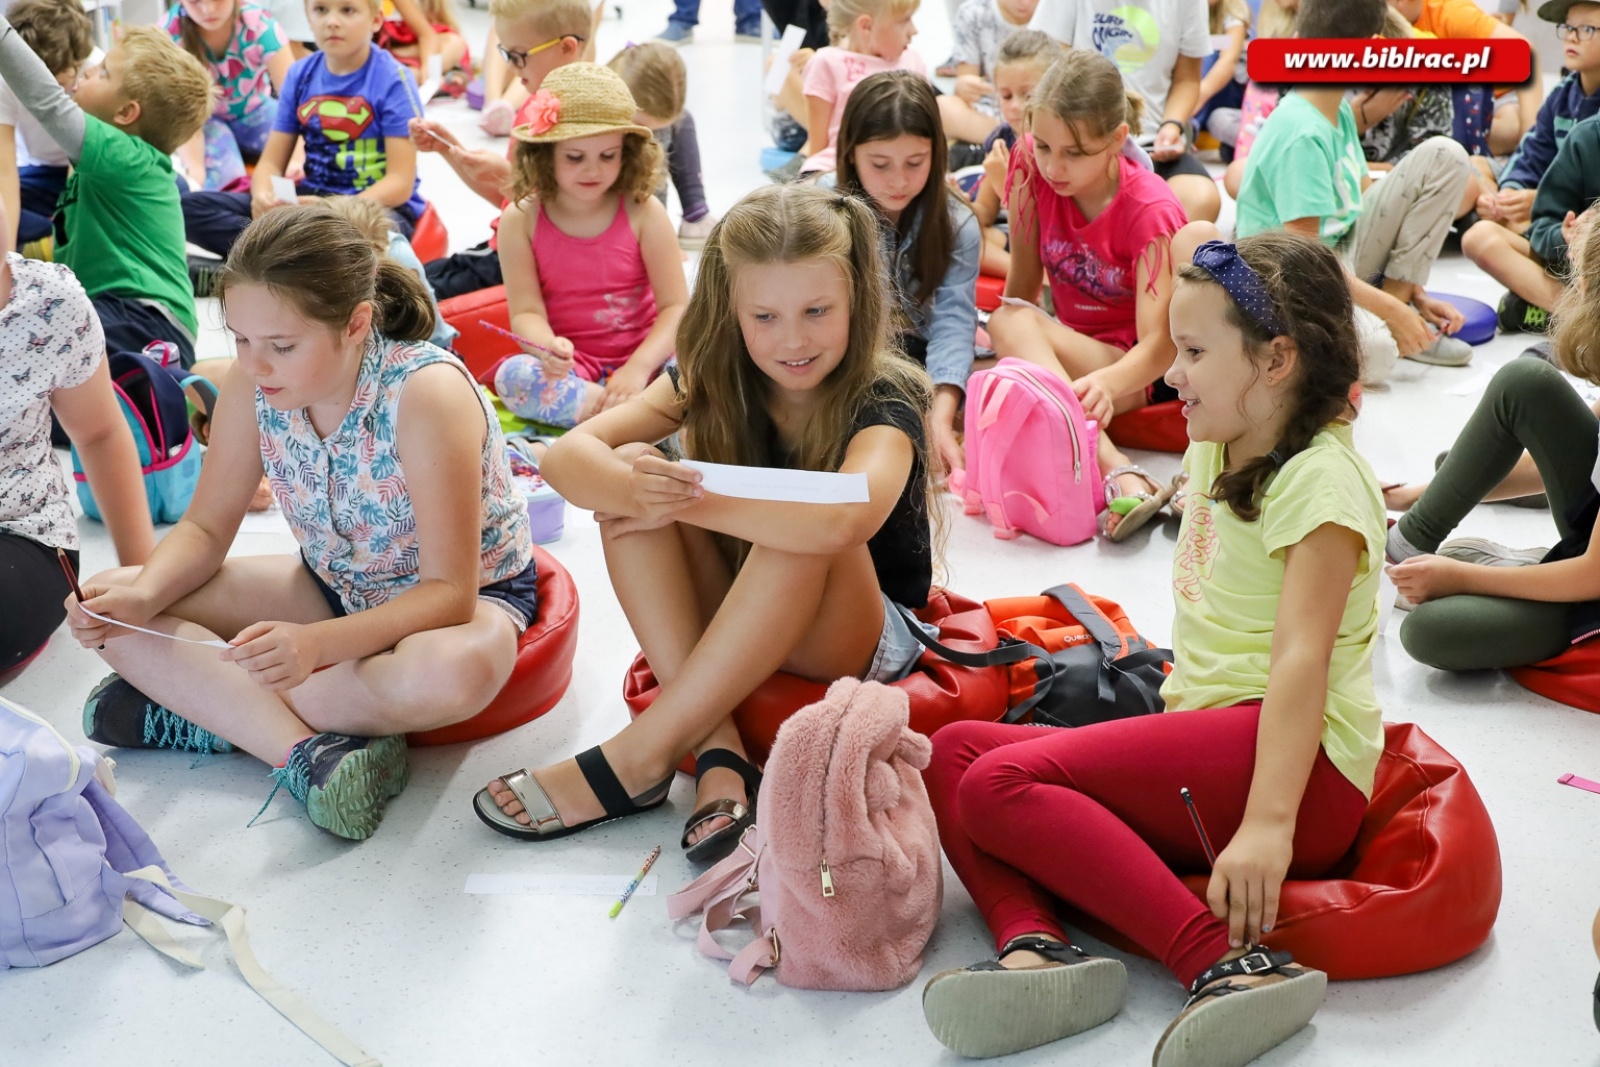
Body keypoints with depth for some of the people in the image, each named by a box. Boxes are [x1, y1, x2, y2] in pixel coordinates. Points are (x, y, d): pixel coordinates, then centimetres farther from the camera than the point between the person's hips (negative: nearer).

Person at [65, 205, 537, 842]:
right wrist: (140, 598, -25)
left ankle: (201, 705, -21)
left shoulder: (424, 394, -30)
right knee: (110, 608, -11)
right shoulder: (253, 383, -14)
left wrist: (318, 644, -44)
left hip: (469, 595, -5)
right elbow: (206, 529, -4)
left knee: (457, 671, -42)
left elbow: (449, 592, -30)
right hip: (335, 590, 5)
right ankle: (305, 749, -26)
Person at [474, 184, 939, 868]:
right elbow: (567, 455, -18)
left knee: (803, 531, -36)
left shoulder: (883, 402, -20)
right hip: (733, 626, 5)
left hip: (864, 641, -4)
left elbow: (841, 521, -43)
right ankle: (716, 751, -27)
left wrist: (685, 499, -34)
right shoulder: (714, 380, -7)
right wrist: (635, 488, -41)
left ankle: (639, 758, -27)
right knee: (631, 467, -19)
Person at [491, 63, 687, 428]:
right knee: (512, 375, -32)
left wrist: (638, 368, -23)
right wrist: (548, 347, -32)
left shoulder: (643, 212, -4)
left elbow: (675, 306, -7)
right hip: (568, 368, 1)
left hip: (641, 360, -1)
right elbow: (526, 312, -7)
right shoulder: (521, 219, -3)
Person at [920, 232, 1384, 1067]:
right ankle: (1036, 946, -27)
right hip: (1206, 734, 10)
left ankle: (1229, 962, -31)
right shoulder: (1216, 452, 19)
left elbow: (1302, 658, -22)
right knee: (953, 751, -1)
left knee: (1002, 785, -25)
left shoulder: (1318, 480, -9)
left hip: (1301, 765, -10)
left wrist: (1269, 822, -31)